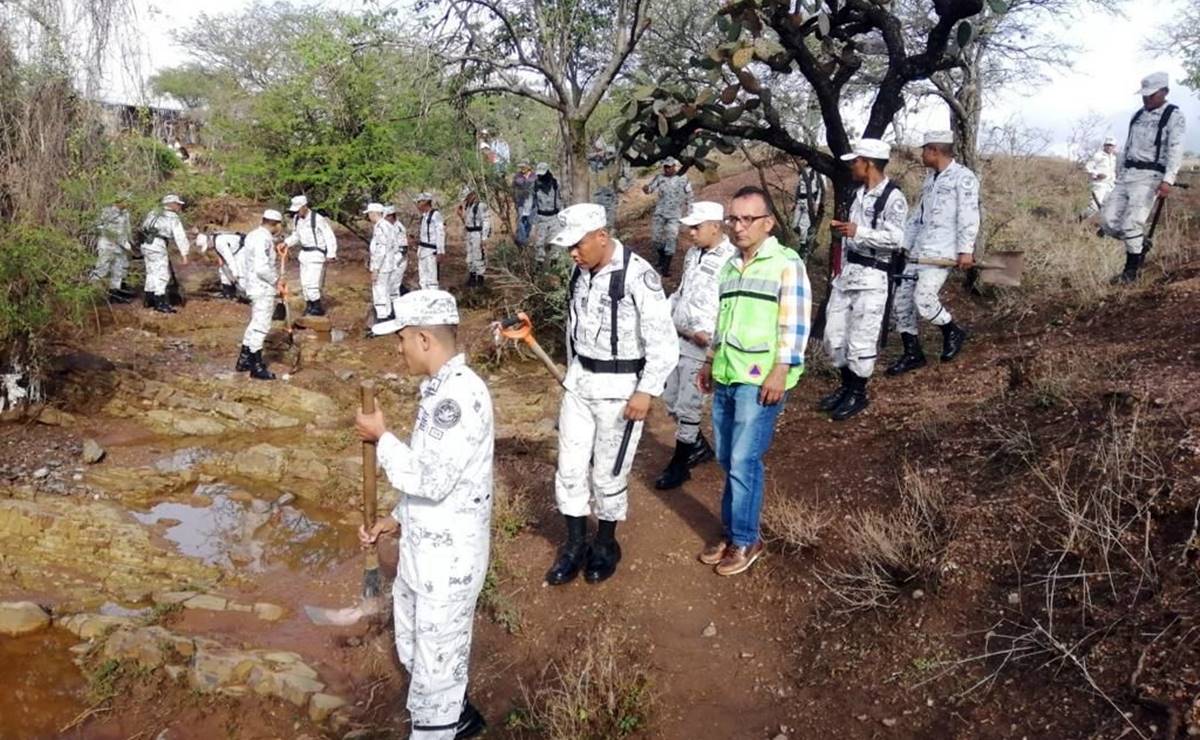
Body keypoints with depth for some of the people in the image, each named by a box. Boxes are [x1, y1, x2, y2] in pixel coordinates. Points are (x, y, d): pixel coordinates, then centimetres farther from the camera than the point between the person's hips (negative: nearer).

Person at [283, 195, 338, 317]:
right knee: (304, 283, 10)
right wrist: (286, 243, 1)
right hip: (304, 253, 8)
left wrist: (330, 255, -19)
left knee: (311, 282, -13)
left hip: (316, 254, -8)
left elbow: (330, 237, -14)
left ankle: (318, 308, 0)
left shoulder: (318, 219, -17)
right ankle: (309, 306, 22)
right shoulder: (296, 219, 5)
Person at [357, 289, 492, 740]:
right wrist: (396, 519, 10)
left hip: (449, 556, -10)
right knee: (413, 647, 27)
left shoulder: (461, 394, -26)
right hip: (423, 546, 11)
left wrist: (381, 439, -15)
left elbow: (432, 478, -28)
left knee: (435, 658, 8)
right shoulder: (441, 388, 6)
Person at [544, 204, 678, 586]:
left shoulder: (638, 275, -20)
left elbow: (664, 342, -18)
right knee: (570, 467, 10)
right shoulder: (580, 273, 3)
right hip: (579, 381, 7)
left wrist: (647, 392, -20)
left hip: (619, 387, -6)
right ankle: (576, 544, 26)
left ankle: (606, 545, 28)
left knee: (608, 474, 6)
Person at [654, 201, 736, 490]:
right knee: (671, 399, 17)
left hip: (701, 345, -9)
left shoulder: (730, 260, -17)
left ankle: (680, 463, 16)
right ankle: (699, 447, 36)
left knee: (687, 407, 0)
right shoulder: (693, 254, 11)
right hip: (677, 338, 9)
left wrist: (709, 333, -26)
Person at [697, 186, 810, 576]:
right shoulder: (730, 266, 15)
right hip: (725, 377, 7)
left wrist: (781, 371, -18)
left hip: (760, 380, -7)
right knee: (727, 461, 11)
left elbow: (795, 323, -12)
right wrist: (710, 361, 22)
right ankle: (731, 532, 23)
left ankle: (745, 540, 10)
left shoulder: (786, 263, -6)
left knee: (744, 462, -5)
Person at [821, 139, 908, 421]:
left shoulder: (893, 198, -13)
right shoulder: (861, 192, 13)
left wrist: (858, 232, -25)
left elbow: (895, 240, -22)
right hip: (847, 272, 9)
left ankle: (858, 393, 13)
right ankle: (846, 386, 27)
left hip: (872, 277, -9)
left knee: (861, 339, -2)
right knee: (834, 334, 12)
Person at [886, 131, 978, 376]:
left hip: (942, 253, -8)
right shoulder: (930, 178, 19)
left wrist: (965, 250, -20)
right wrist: (904, 245, 18)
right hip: (918, 252, 9)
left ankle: (953, 332, 9)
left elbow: (969, 216, -13)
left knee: (923, 298, -20)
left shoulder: (963, 177, -7)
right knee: (901, 301, 4)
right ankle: (912, 354, 16)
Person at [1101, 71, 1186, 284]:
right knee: (1109, 220, -2)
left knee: (1131, 223, -14)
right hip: (1127, 174, 7)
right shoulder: (1138, 115, 16)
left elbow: (1175, 150, -14)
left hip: (1149, 177, -7)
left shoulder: (1174, 116, -4)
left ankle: (1131, 270, 1)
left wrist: (1168, 180, -26)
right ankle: (1140, 244, 23)